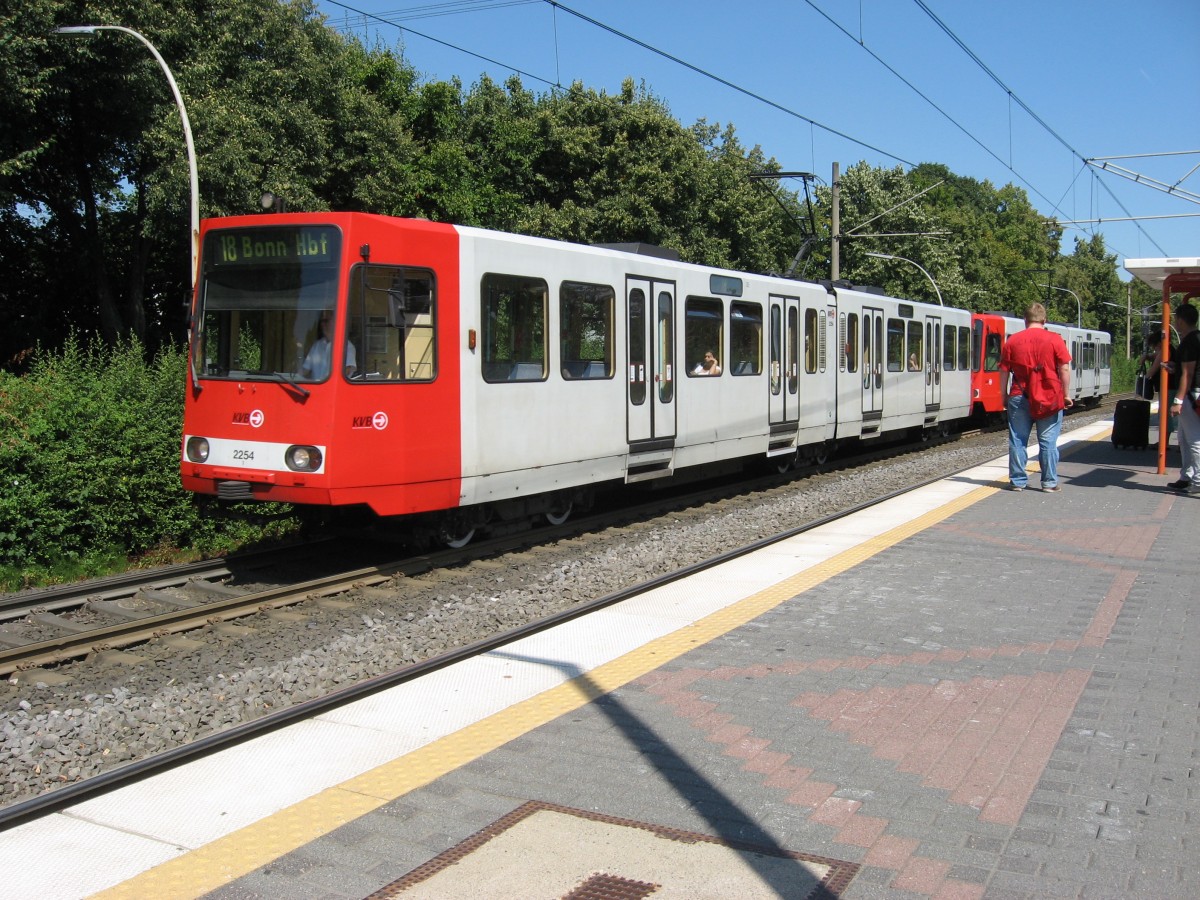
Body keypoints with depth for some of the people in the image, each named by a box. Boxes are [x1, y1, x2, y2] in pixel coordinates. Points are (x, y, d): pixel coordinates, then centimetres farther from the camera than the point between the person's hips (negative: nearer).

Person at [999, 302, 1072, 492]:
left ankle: (1017, 481, 9)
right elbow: (1064, 369, -6)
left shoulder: (1012, 341, 2)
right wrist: (1066, 394, 2)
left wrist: (1004, 397, 11)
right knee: (1048, 442, 6)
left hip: (1019, 398, 1)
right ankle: (1049, 482, 9)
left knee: (1017, 441, 7)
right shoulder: (1054, 340, -3)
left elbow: (1004, 372, 3)